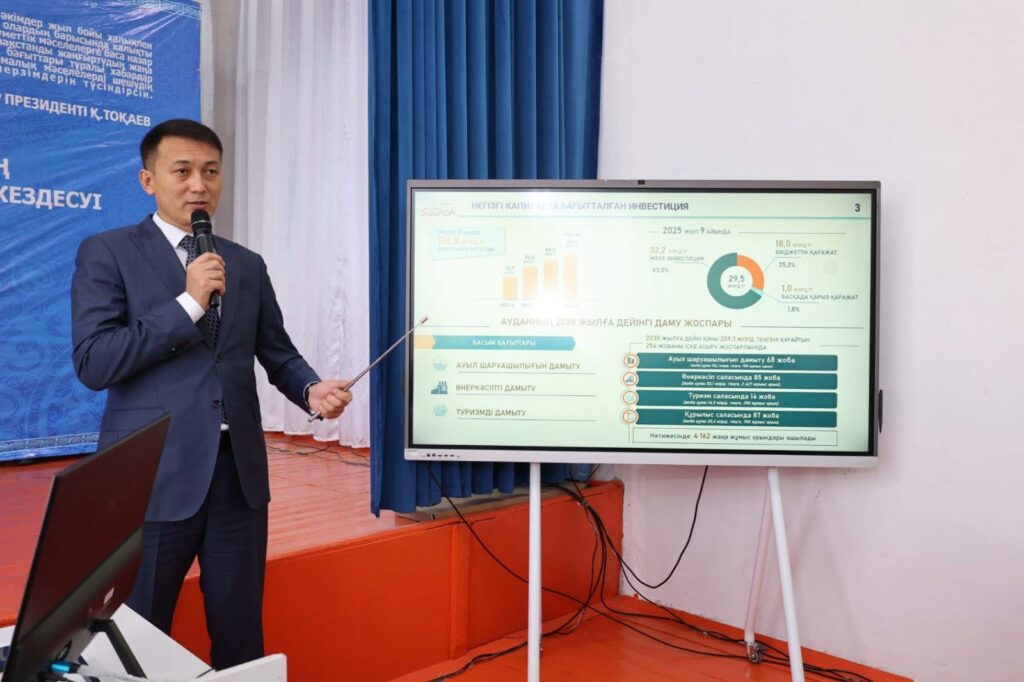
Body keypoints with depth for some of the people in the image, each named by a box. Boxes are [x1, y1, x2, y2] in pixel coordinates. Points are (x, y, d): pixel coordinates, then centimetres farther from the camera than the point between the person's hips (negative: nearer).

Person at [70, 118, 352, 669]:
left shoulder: (247, 265, 12)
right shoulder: (106, 253, -1)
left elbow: (278, 353, 14)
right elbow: (93, 363, -12)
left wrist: (312, 389, -7)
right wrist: (188, 304, -16)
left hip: (239, 474, 4)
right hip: (153, 478, -4)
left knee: (241, 634, 16)